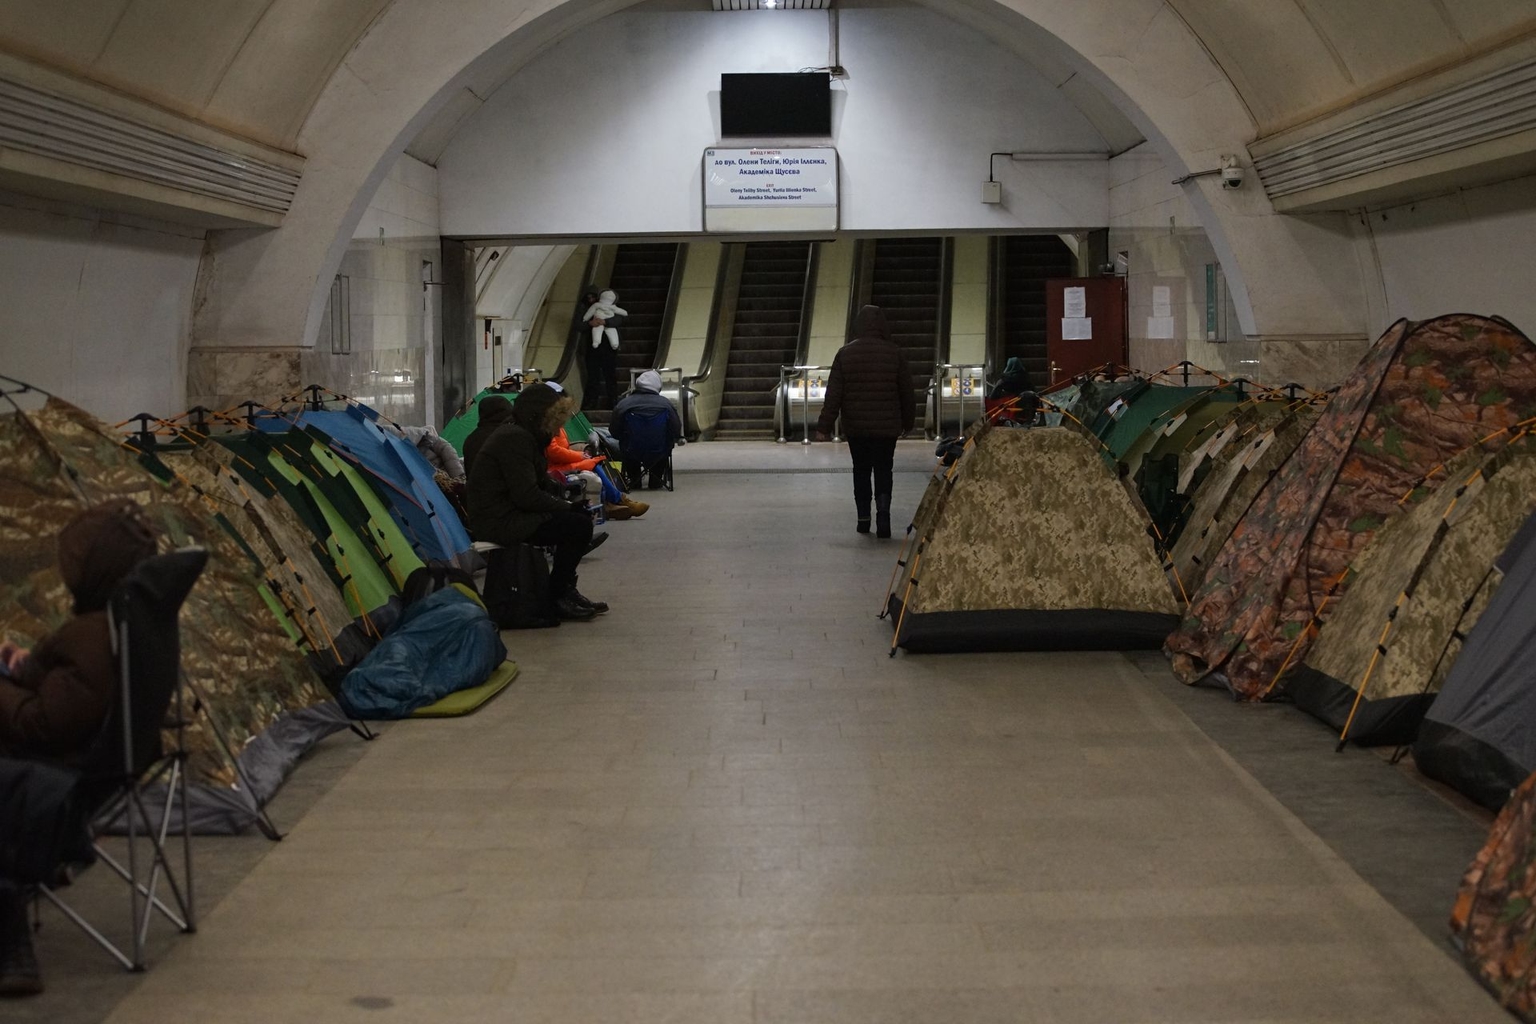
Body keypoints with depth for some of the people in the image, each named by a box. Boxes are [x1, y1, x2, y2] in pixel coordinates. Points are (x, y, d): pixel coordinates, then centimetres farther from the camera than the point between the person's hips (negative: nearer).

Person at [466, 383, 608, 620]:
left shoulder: (521, 434, 15)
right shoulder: (514, 438, -18)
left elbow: (541, 484, 17)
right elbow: (527, 496, -23)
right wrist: (567, 507, -10)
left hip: (507, 513, 11)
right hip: (498, 521, -11)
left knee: (580, 518, 10)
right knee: (579, 526, -16)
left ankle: (566, 590, 15)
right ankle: (557, 597, -4)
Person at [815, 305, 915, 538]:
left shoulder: (845, 354, -4)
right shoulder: (895, 353, -4)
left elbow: (833, 394, -4)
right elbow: (906, 392, 3)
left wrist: (824, 426, 1)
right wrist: (908, 421, 17)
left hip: (855, 426, 1)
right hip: (886, 426, -1)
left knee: (861, 471, 15)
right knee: (883, 472, 4)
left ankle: (863, 518, 16)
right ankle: (883, 518, -12)